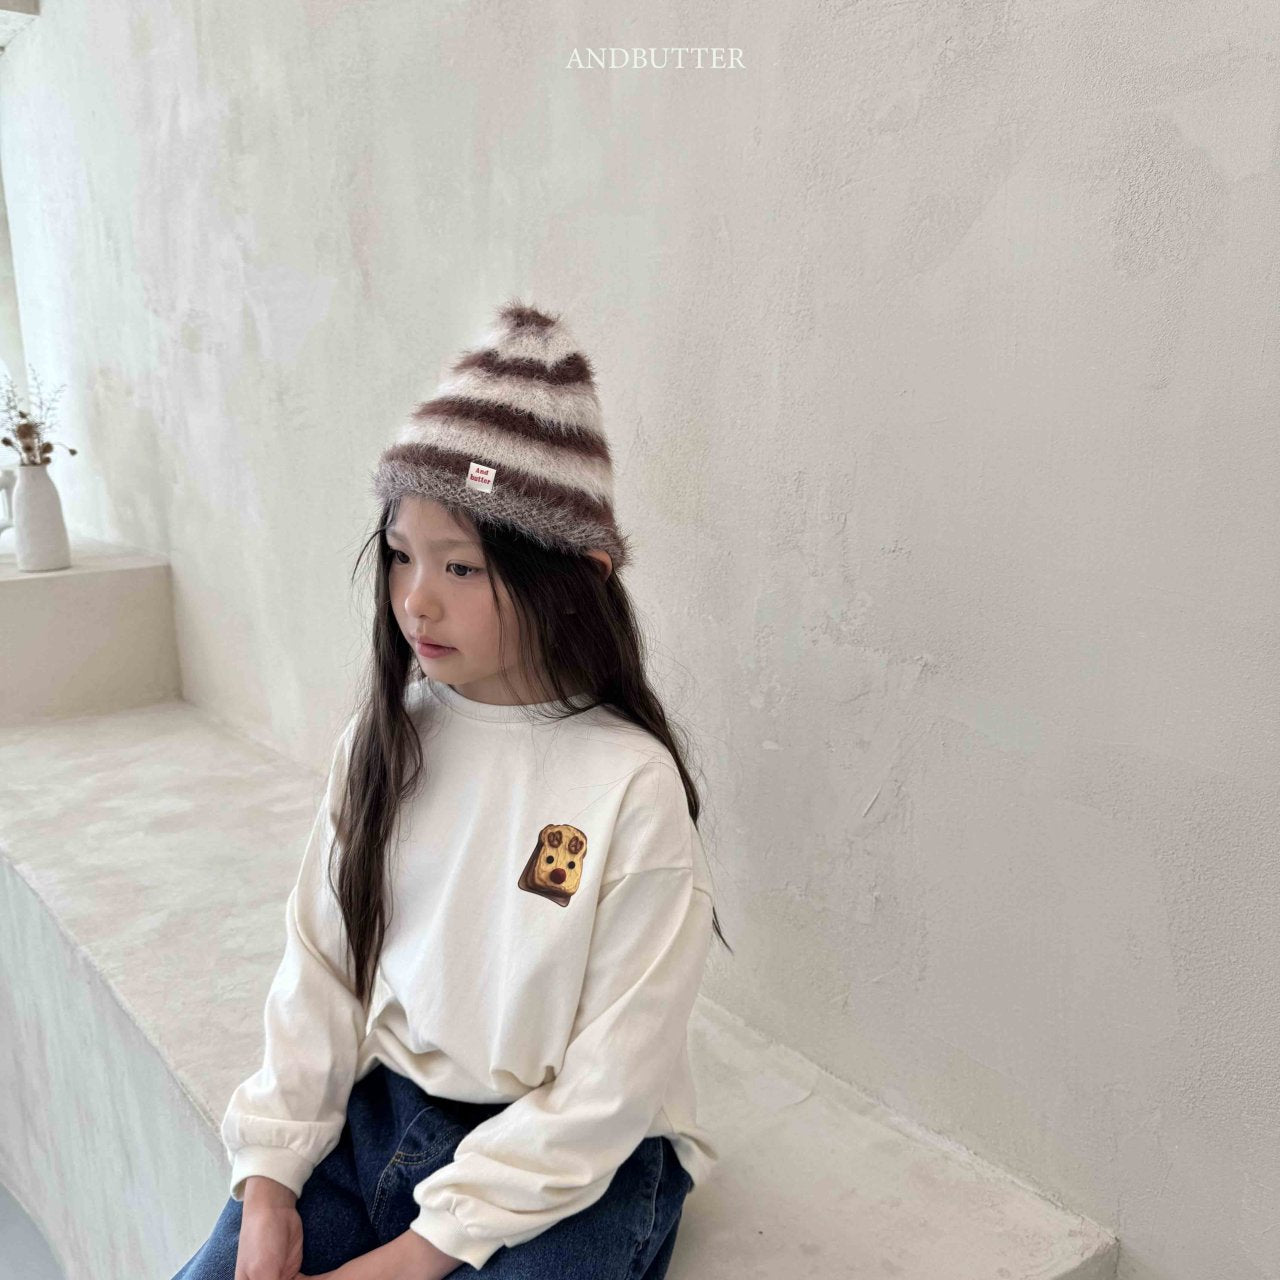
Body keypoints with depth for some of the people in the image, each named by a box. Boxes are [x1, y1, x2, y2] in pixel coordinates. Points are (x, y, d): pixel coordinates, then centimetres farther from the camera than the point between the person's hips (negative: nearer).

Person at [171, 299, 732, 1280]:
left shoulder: (631, 785, -20)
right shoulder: (382, 739, -3)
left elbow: (605, 1090, -16)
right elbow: (318, 970, 2)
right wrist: (269, 1182, -6)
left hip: (570, 1165, -4)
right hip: (376, 1115, 5)